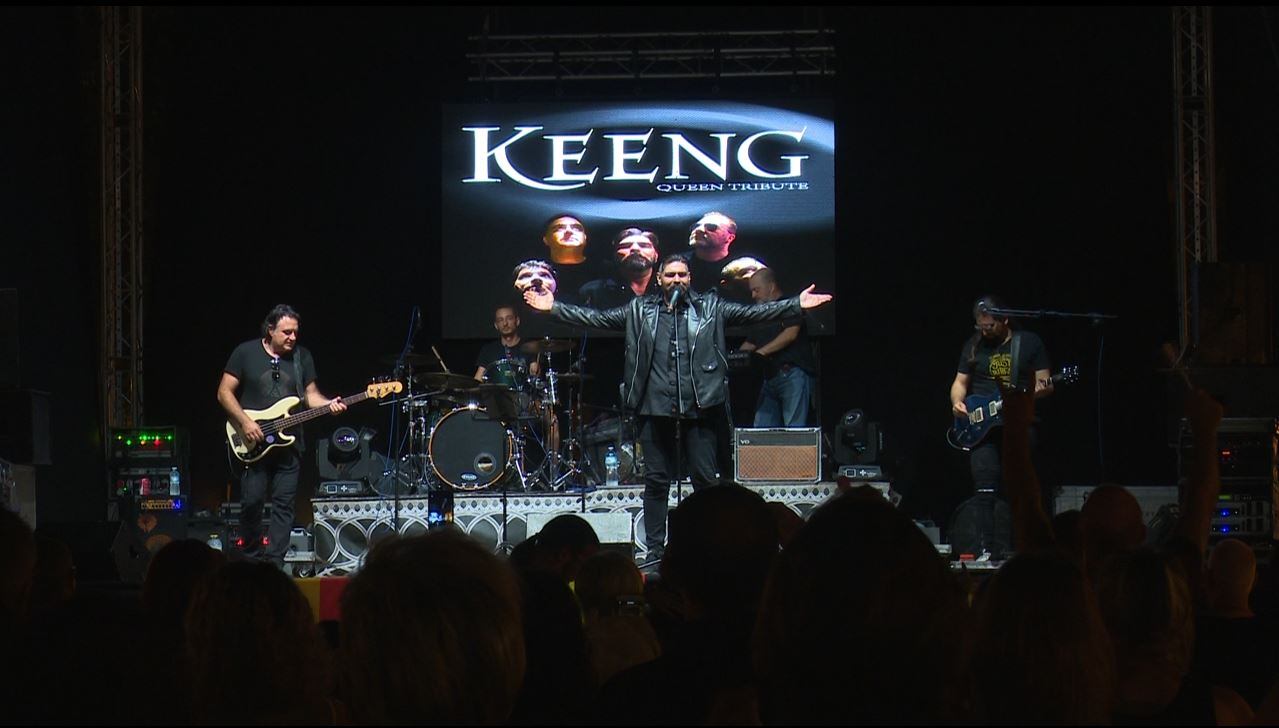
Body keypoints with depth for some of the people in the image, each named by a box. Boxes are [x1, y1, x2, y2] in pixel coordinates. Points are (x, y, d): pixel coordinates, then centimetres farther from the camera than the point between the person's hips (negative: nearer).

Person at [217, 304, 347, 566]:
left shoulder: (302, 357, 8)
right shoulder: (246, 353, -1)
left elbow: (310, 394, 10)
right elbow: (224, 392, -1)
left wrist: (328, 404, -11)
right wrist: (245, 422, -12)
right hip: (252, 444, -3)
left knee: (284, 505, -3)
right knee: (252, 501, -5)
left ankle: (273, 563, -1)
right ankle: (252, 559, 13)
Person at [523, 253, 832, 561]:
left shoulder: (710, 308, 9)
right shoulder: (640, 310, 11)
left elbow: (753, 313, 5)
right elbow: (596, 318, 10)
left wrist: (796, 305, -5)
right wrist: (553, 307, 2)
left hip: (697, 408, -1)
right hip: (655, 409, 1)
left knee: (706, 479, -1)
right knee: (656, 481, 5)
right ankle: (654, 550, 11)